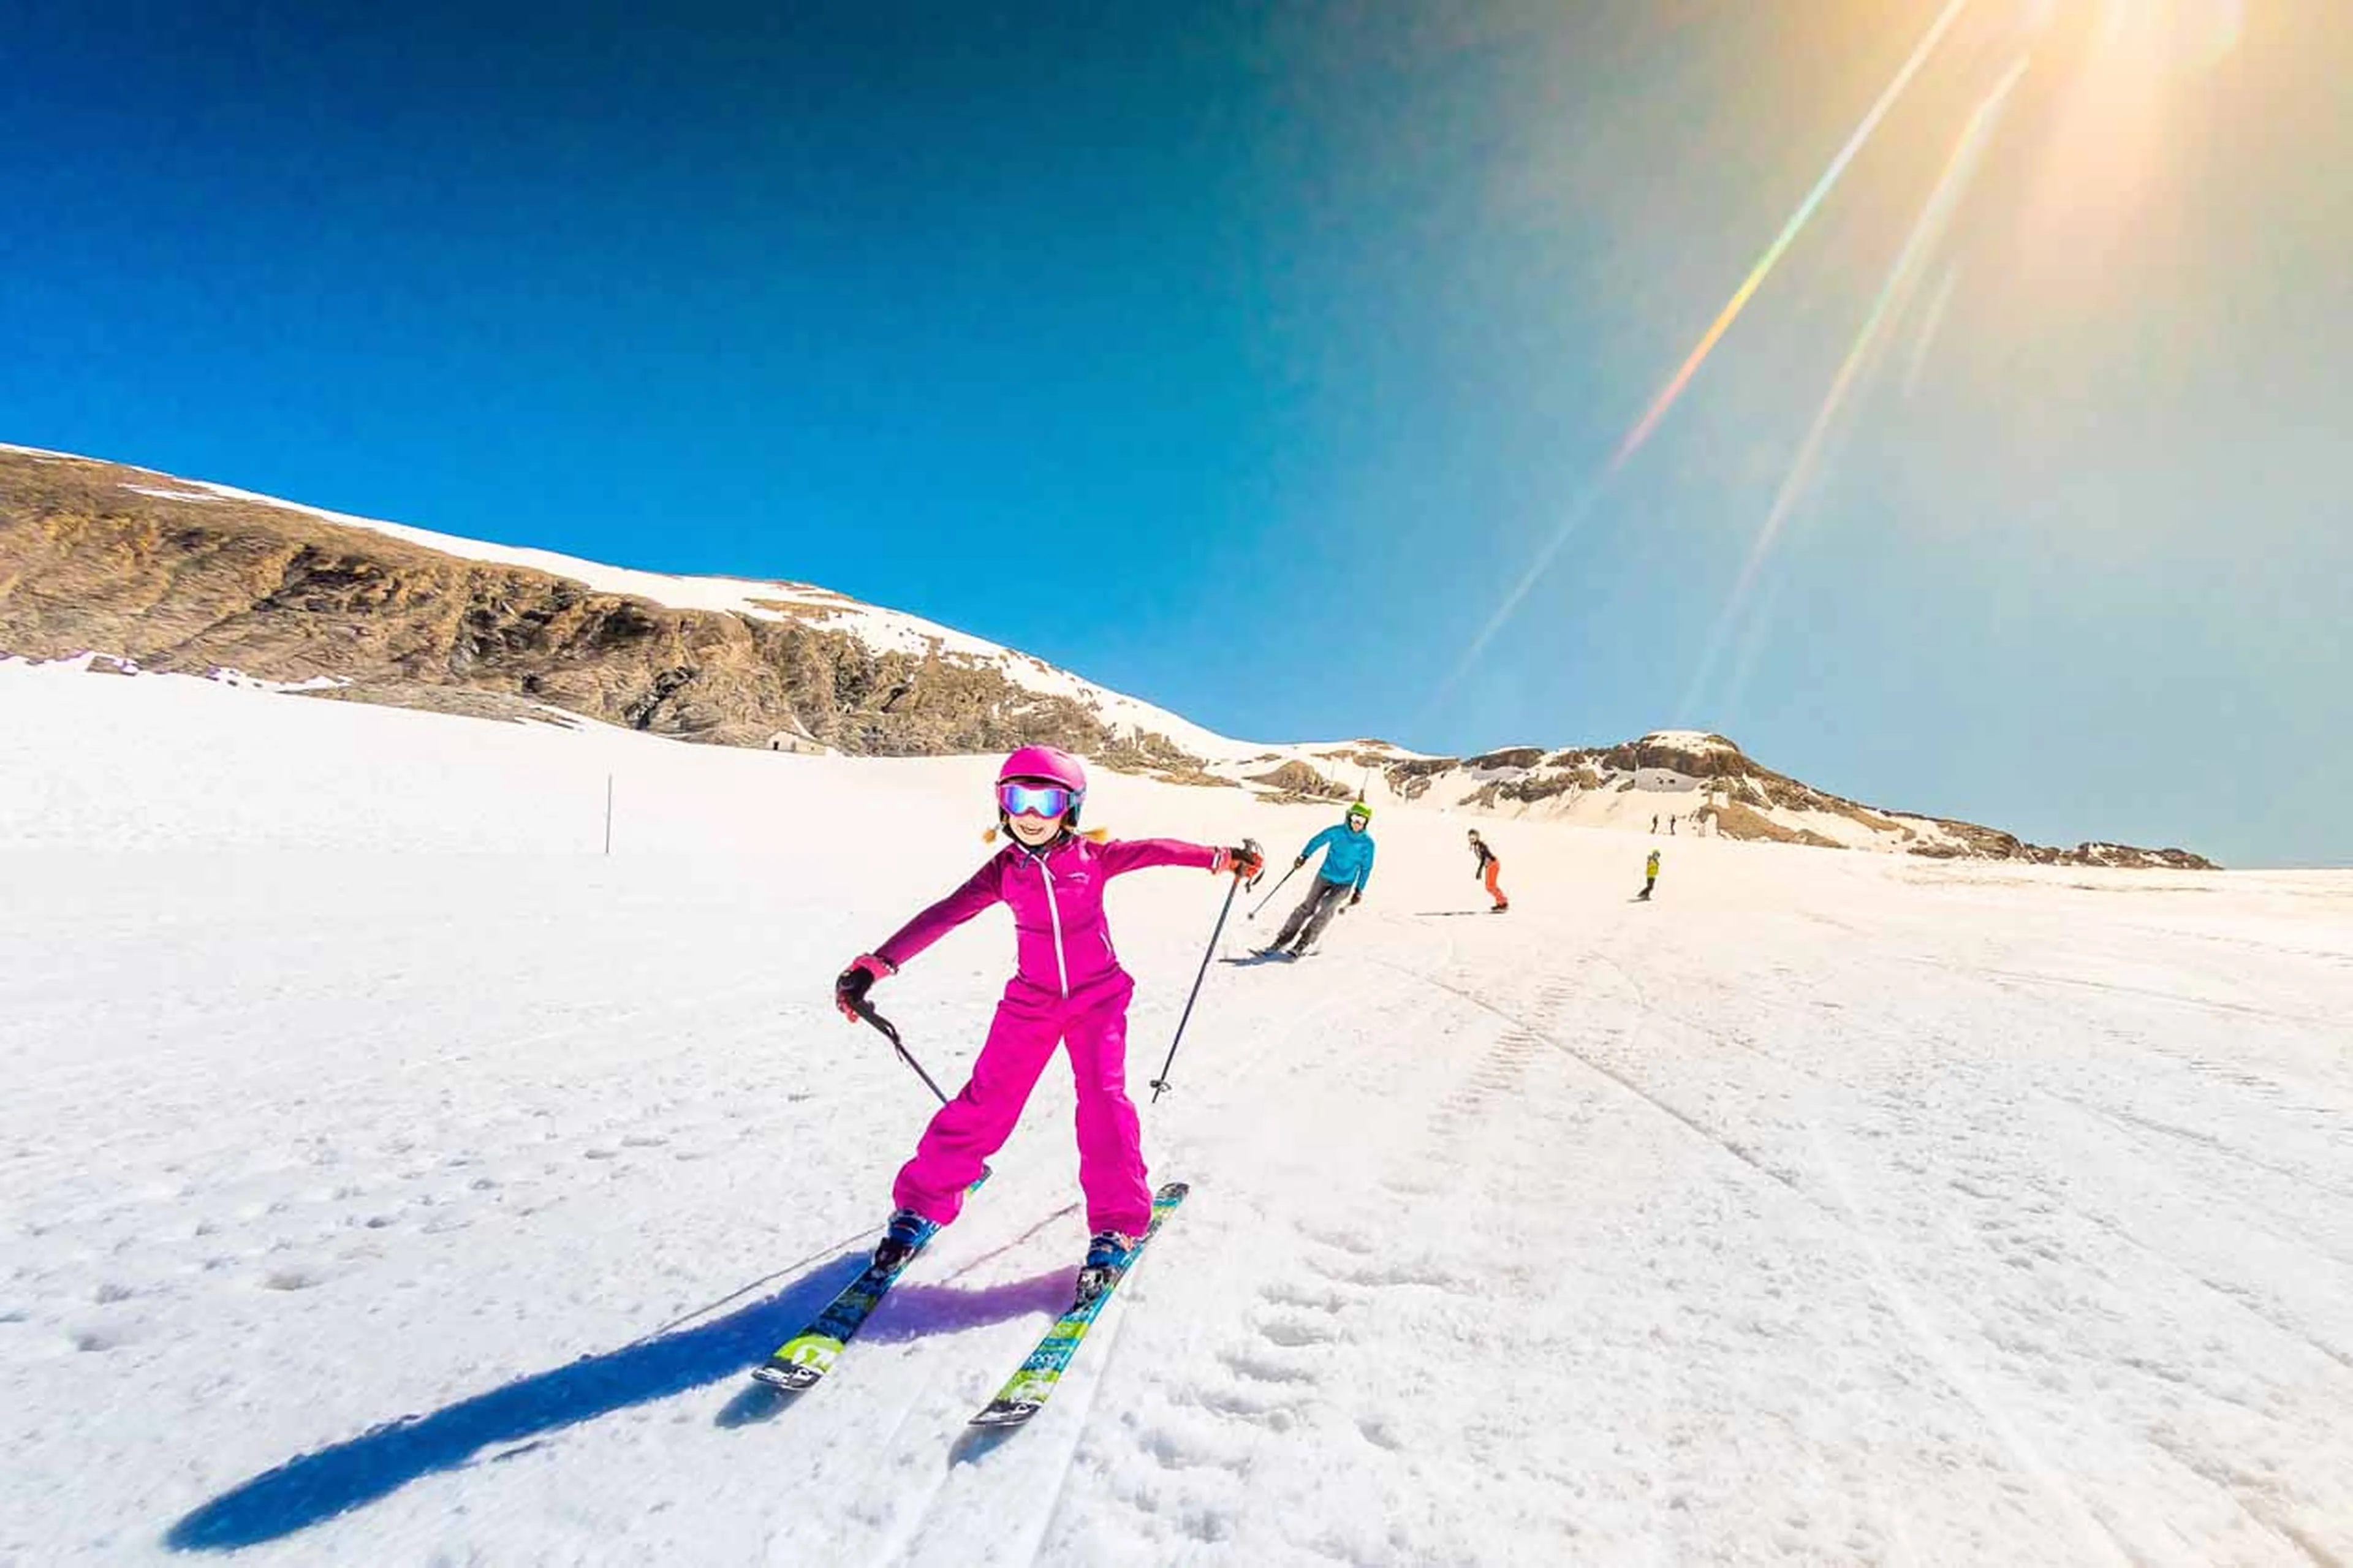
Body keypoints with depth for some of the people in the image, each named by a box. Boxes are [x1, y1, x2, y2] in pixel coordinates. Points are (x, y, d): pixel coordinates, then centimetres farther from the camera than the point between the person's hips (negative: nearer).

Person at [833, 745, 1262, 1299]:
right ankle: (922, 1203, 18)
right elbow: (942, 916, -13)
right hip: (1031, 1001, 1)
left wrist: (1222, 858, -23)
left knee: (1104, 1098, -14)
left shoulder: (1093, 856, -10)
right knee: (985, 1102, 0)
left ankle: (1117, 1226, 0)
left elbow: (1155, 850, -13)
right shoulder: (1003, 869, -8)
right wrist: (874, 966, -20)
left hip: (1098, 997, -1)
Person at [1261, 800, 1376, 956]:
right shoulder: (1336, 832, -8)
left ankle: (1304, 944, -15)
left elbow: (1366, 868, 2)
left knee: (1327, 909, -23)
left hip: (1344, 884, -1)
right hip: (1325, 876, 1)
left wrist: (1359, 890, 2)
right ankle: (1282, 940, 4)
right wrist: (1304, 856, -8)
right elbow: (1317, 841, 5)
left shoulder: (1367, 843, -9)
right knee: (1307, 907, -3)